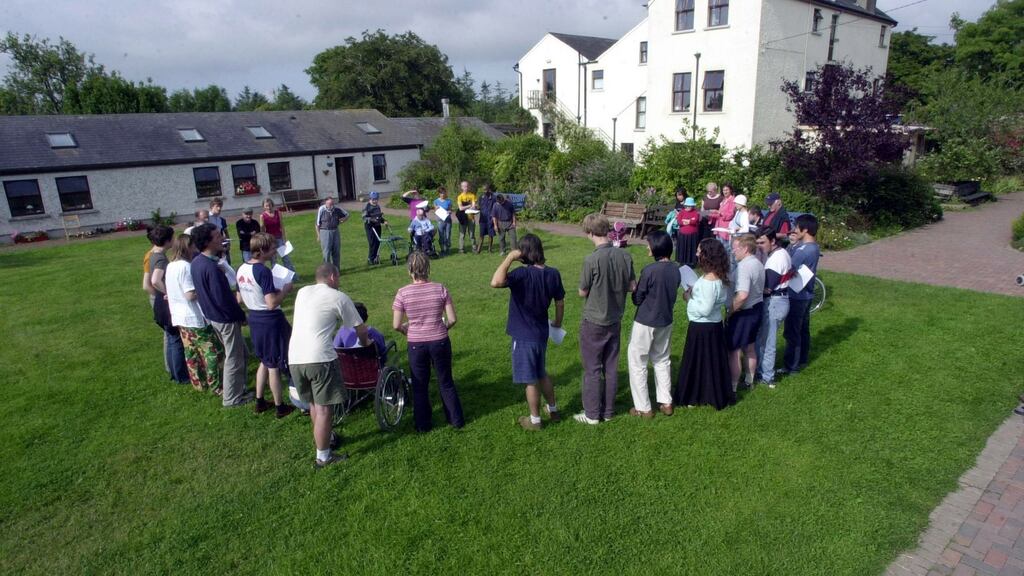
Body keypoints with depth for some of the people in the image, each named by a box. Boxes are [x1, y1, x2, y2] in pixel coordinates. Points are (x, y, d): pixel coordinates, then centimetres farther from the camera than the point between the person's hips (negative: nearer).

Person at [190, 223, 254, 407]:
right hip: (226, 318, -9)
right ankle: (232, 398, 20)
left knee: (240, 352, 22)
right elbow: (223, 299, -25)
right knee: (234, 358, 6)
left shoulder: (197, 262, 2)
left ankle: (238, 388, 34)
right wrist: (241, 316, -13)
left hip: (212, 315, 9)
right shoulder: (212, 268, -27)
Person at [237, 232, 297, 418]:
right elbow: (272, 304, -26)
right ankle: (280, 407, 19)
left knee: (265, 361, 23)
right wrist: (285, 290, -10)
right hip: (271, 321, -8)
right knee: (274, 366, 6)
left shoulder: (242, 269, 3)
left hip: (254, 319, 8)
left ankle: (259, 402, 31)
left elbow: (240, 298, 13)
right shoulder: (263, 271, -23)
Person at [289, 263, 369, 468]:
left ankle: (326, 437, 40)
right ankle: (323, 457, 9)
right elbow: (360, 330, 6)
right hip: (319, 358, -7)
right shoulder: (339, 297, 0)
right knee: (323, 408, 2)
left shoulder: (302, 292, 16)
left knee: (313, 403, 22)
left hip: (294, 358, 7)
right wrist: (365, 343, 27)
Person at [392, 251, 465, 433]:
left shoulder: (403, 293, -11)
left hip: (416, 344, -1)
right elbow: (452, 319, -8)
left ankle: (423, 424, 29)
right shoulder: (440, 289, -9)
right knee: (446, 382, 19)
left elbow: (396, 325, -9)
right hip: (440, 342, 1)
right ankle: (456, 419, 30)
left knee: (420, 385, 17)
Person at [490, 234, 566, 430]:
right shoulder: (553, 273, -4)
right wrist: (558, 323, 24)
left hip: (524, 336, -6)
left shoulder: (522, 274, -24)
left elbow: (495, 282, -41)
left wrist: (509, 258, -30)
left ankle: (534, 420, 22)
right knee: (542, 374, 26)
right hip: (542, 332, 7)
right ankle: (553, 410, 39)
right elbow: (560, 303, 6)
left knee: (530, 380, 8)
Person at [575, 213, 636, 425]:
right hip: (615, 320, 5)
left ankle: (592, 414, 17)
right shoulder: (625, 255, -6)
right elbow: (632, 286, 2)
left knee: (592, 369, 7)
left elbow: (582, 292, -12)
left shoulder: (592, 260, -22)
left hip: (594, 322, -5)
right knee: (611, 367, 15)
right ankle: (608, 411, 27)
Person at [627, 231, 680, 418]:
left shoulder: (650, 270, -22)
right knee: (662, 361, 21)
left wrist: (635, 289, 5)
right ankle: (666, 402, 27)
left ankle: (643, 408, 12)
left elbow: (637, 299, -14)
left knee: (637, 363, 7)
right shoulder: (675, 269, -1)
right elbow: (672, 293, 10)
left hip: (645, 323, -7)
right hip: (666, 322, 7)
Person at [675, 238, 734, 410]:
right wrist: (694, 293, 5)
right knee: (712, 361, 19)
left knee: (699, 361, 7)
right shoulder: (719, 277, 3)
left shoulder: (709, 281, -26)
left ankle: (696, 397, 22)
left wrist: (689, 298, -13)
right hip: (714, 325, 9)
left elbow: (705, 309, -25)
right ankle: (716, 394, 32)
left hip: (702, 328, -9)